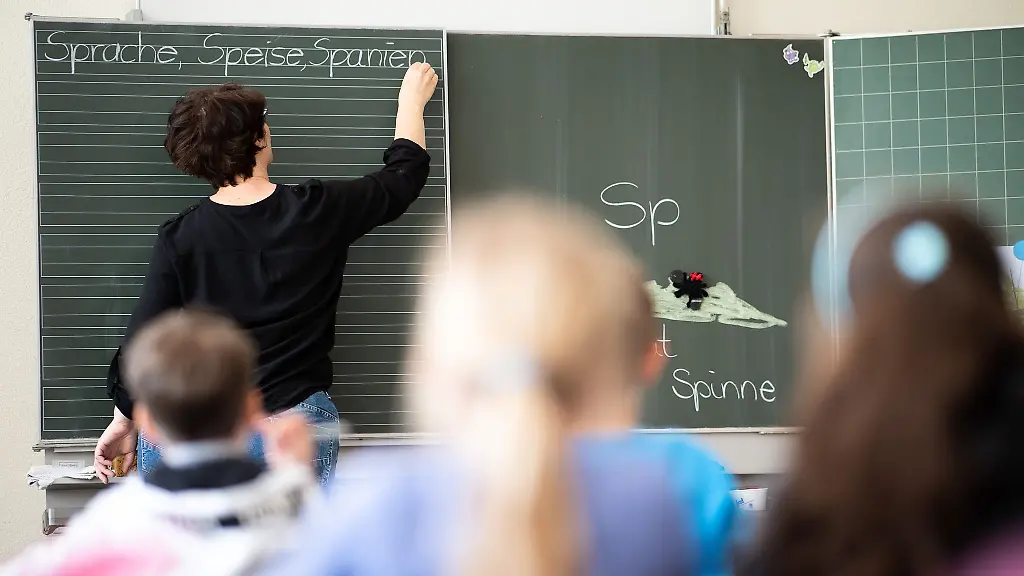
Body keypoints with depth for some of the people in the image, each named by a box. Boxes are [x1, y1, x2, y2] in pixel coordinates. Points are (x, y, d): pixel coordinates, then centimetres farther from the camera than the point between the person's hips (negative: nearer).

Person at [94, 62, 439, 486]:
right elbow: (403, 175, 16)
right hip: (295, 430, -1)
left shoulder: (179, 239, -2)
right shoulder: (317, 213, -2)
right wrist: (412, 100, 33)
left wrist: (124, 420, 15)